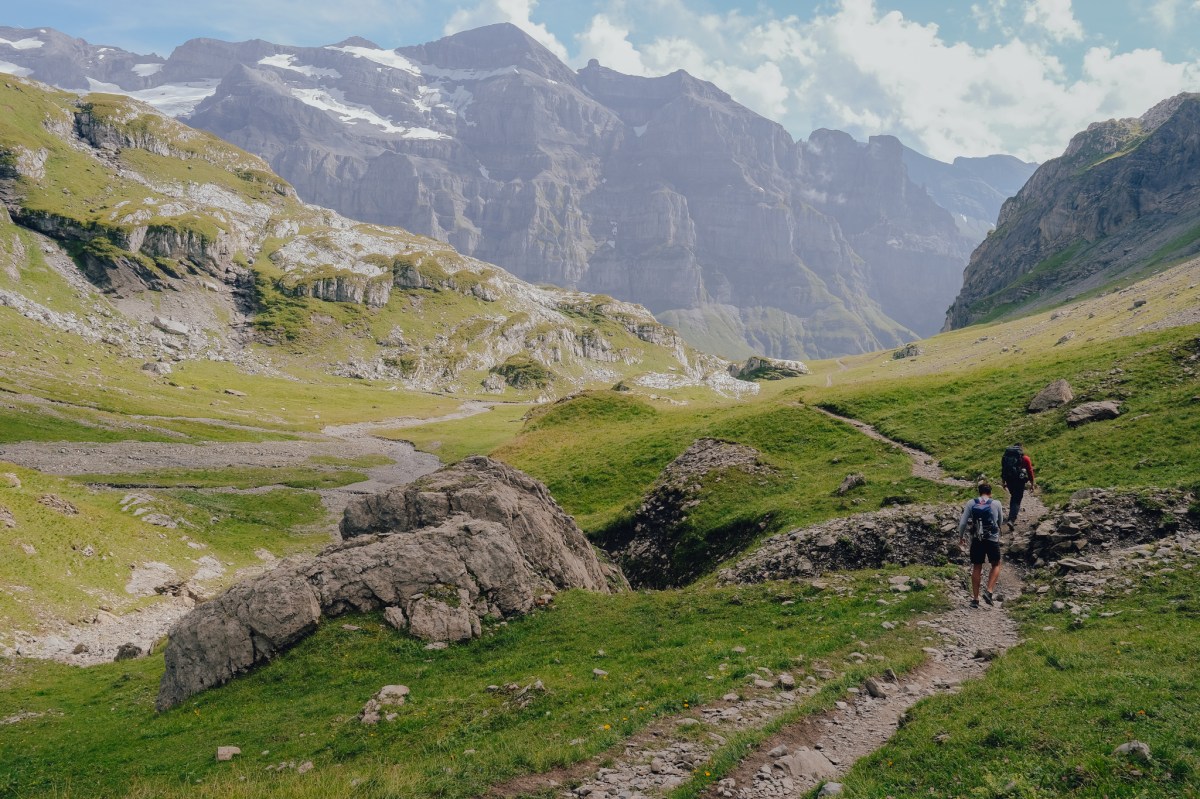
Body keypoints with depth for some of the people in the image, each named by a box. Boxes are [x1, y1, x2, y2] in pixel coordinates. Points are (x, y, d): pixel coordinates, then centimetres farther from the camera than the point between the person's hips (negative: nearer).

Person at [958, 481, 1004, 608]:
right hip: (992, 539, -1)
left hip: (976, 540, 2)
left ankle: (975, 599, 13)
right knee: (996, 565, 17)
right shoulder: (996, 504, -3)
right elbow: (1001, 521, 11)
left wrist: (961, 536, 13)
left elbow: (963, 522, -2)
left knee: (977, 568, 11)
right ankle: (989, 591, -1)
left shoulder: (971, 503, -2)